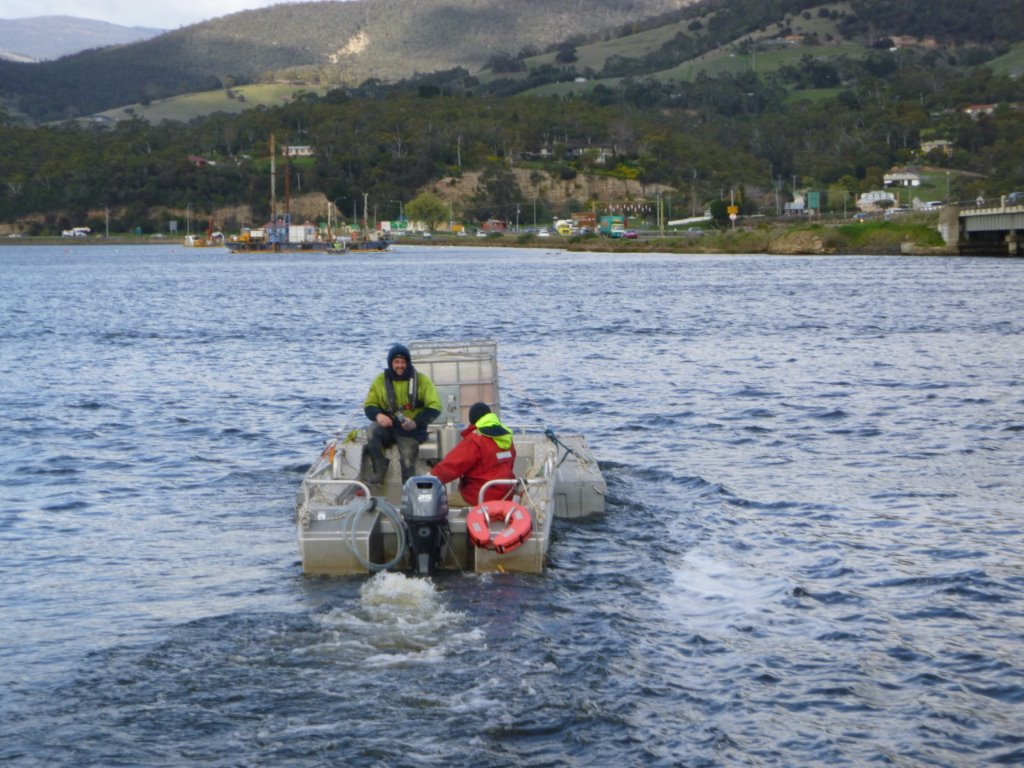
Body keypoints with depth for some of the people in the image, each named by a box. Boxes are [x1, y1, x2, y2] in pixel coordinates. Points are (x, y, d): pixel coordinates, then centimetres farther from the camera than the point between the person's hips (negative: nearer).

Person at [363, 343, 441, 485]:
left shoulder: (421, 380, -1)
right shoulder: (381, 380, 4)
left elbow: (434, 407, -4)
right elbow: (369, 405, 8)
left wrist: (416, 422, -20)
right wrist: (378, 415, -17)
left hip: (410, 431, -1)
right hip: (388, 427, 1)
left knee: (407, 463, -17)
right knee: (372, 430, -30)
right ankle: (379, 471, -18)